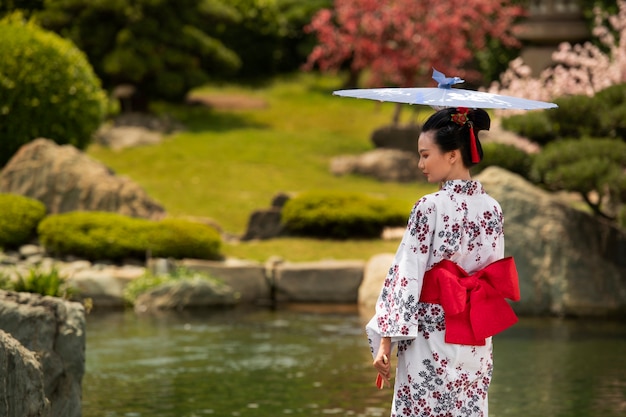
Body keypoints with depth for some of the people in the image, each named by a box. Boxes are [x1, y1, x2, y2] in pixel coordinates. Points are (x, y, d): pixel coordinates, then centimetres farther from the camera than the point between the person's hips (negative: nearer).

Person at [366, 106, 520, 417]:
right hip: (477, 342, 6)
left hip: (431, 338, -6)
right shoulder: (492, 208, 4)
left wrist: (385, 340, -13)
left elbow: (406, 275, -15)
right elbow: (497, 278, 10)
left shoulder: (430, 207, -13)